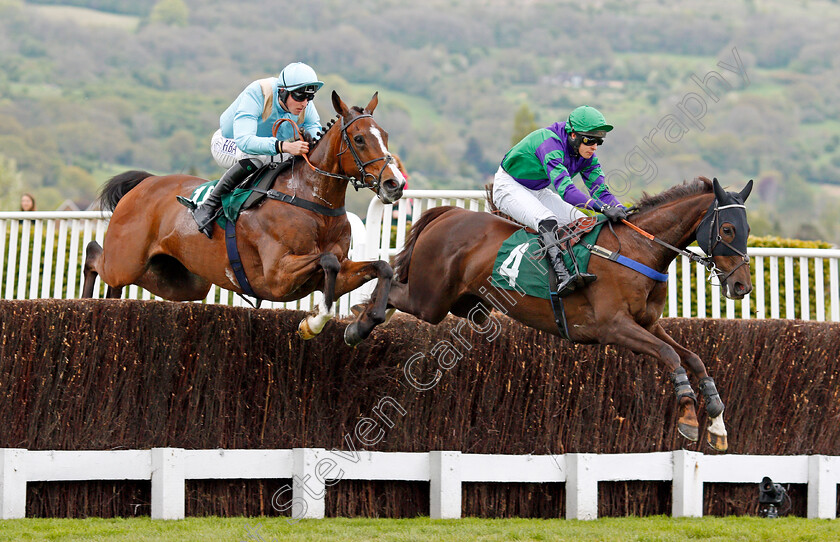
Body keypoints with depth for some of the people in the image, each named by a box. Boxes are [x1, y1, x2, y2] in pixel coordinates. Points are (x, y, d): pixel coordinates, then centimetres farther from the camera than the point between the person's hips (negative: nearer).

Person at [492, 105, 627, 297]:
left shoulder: (587, 155, -7)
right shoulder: (550, 142, -33)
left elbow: (600, 189, -6)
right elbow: (565, 190, -43)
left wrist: (621, 210, -26)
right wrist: (602, 208, -52)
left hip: (539, 192, 9)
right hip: (509, 186, -9)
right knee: (546, 220, -34)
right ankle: (562, 277, -47)